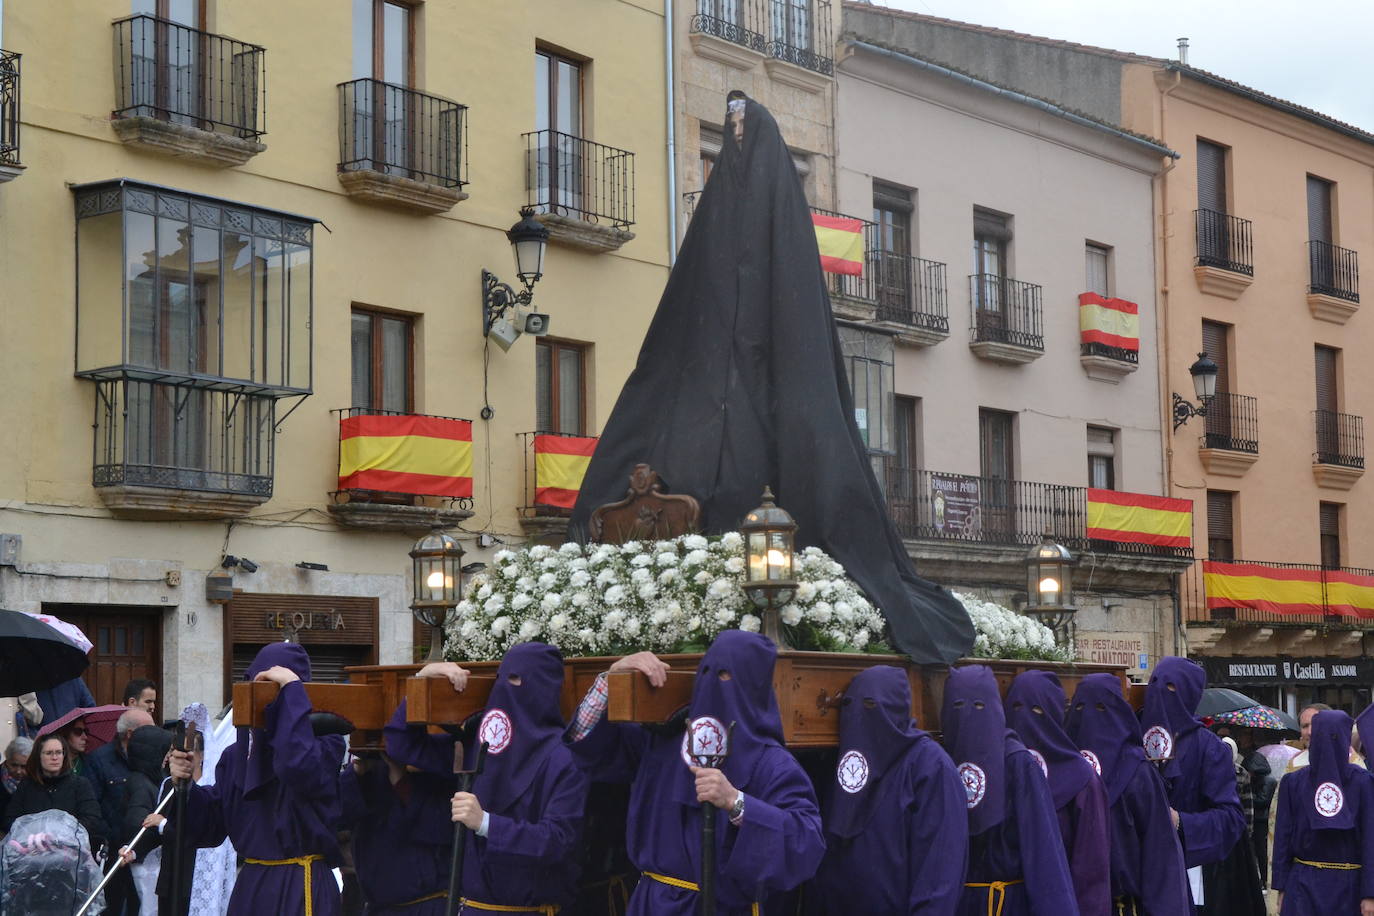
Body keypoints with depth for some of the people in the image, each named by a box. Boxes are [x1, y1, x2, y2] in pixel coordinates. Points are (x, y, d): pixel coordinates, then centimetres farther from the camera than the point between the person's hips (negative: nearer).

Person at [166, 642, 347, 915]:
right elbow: (211, 824, 11)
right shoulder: (238, 756, 11)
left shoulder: (324, 741, -8)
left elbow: (302, 770, -32)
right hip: (249, 888, 6)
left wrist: (292, 688, -24)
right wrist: (185, 786, -8)